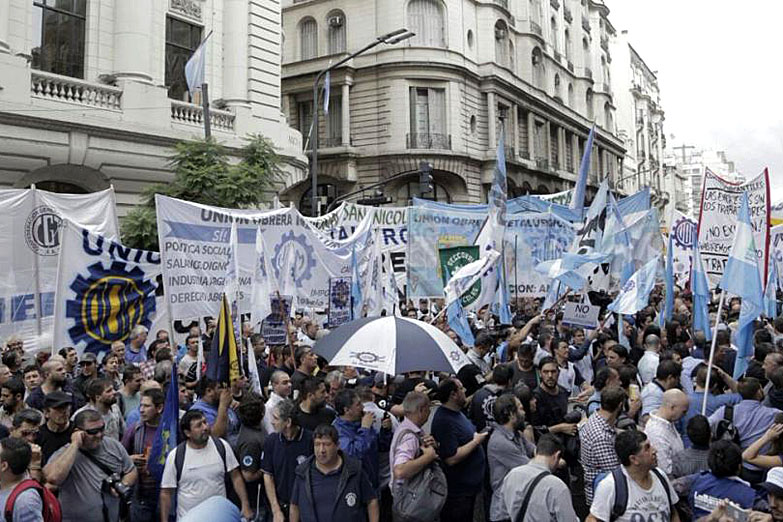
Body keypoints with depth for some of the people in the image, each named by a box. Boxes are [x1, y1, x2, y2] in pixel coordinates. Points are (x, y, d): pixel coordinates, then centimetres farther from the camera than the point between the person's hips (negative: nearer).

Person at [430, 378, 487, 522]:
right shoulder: (444, 421, -26)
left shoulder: (457, 412, 7)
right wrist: (476, 441, -21)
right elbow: (451, 459, -30)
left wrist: (478, 436, 6)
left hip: (470, 483, 10)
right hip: (458, 489, -10)